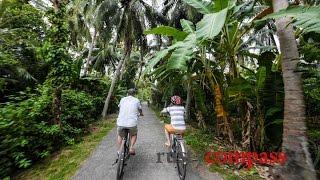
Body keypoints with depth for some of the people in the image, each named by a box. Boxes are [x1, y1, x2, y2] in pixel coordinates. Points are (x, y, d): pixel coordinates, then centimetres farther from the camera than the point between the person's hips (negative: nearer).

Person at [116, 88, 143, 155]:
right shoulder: (136, 100, 8)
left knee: (120, 135, 32)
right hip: (132, 123, -2)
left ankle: (119, 150, 31)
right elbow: (140, 110, 22)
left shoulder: (122, 99, 13)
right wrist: (141, 114, 45)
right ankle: (131, 148, 14)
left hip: (121, 122, 2)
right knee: (134, 135, 29)